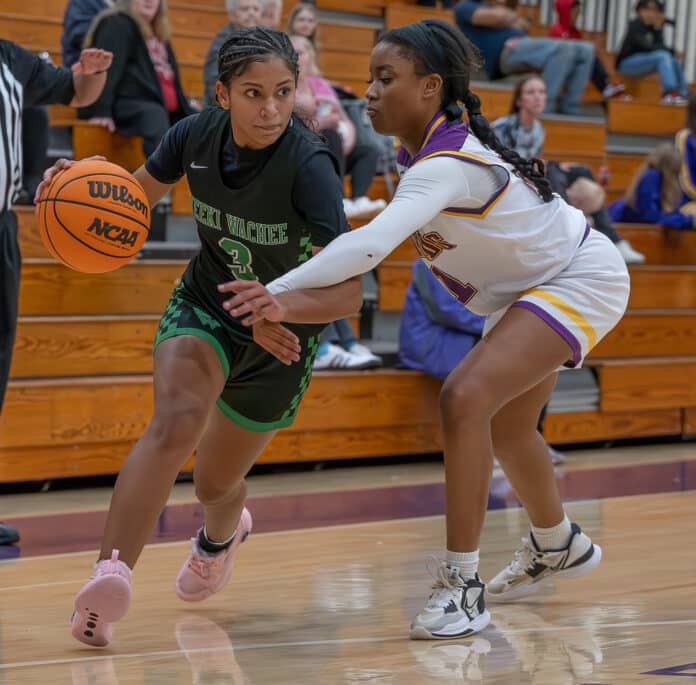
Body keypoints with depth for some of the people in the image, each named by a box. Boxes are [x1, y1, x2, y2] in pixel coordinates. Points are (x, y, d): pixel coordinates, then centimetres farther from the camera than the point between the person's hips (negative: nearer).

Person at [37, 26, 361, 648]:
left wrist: (275, 308, -54)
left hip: (284, 333, -1)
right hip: (206, 302, 2)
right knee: (176, 420, -31)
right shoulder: (197, 135, -17)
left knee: (215, 484, 14)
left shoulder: (309, 166, -30)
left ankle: (221, 533, 52)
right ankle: (110, 574, -38)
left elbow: (347, 294, -35)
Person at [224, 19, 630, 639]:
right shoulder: (429, 149, -5)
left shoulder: (447, 165, -33)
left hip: (583, 279, -10)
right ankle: (557, 546, 50)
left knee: (465, 398, -27)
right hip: (533, 288, 10)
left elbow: (372, 243, -48)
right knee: (505, 425, 24)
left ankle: (461, 586, -22)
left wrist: (279, 291, -56)